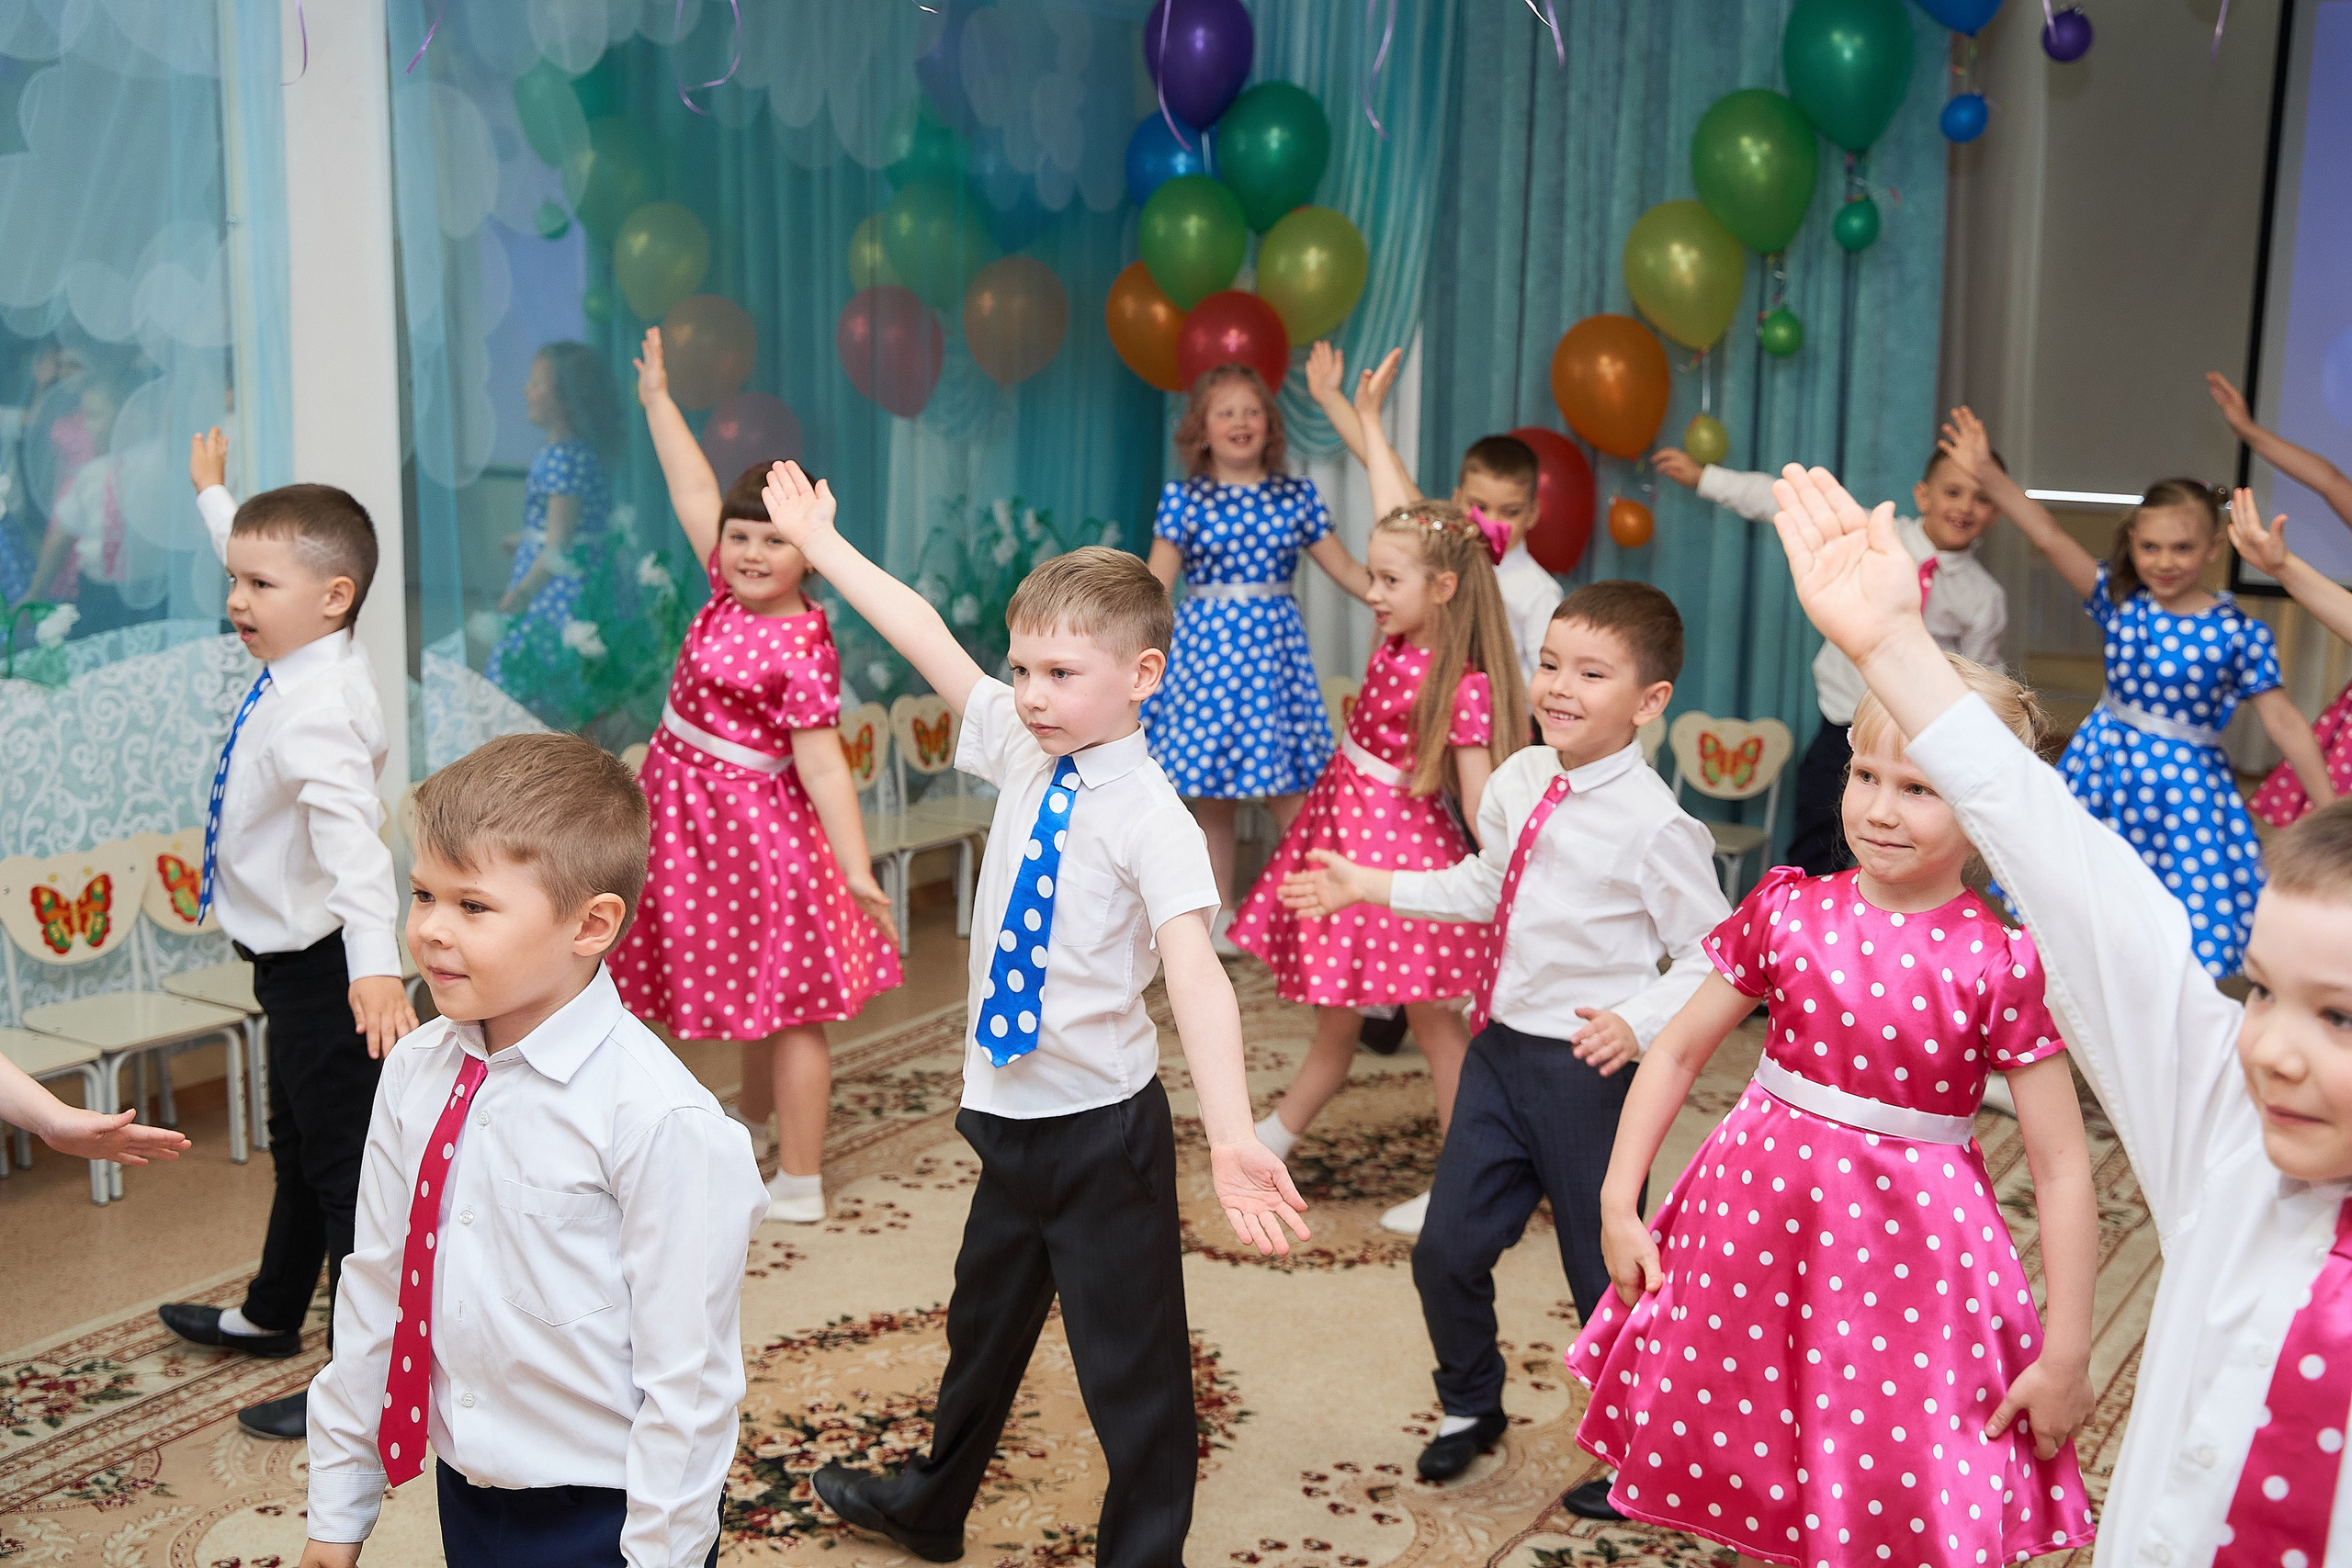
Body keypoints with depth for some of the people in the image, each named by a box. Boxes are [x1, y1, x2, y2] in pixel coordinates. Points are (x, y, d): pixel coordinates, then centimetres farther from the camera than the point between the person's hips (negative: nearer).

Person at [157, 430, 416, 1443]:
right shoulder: (308, 664, 1)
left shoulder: (314, 710, -27)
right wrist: (213, 494, 39)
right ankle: (271, 1315, 46)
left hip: (324, 968, -11)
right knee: (298, 1146, 26)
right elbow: (268, 558, 22)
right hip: (296, 961, 11)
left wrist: (374, 963, -53)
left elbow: (350, 830, -41)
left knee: (343, 1165, -3)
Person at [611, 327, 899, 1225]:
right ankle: (753, 1128, 43)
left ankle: (799, 1186, 6)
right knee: (757, 993, 24)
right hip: (698, 811, 8)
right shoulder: (731, 592, 0)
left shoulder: (801, 648, -22)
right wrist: (657, 399, 19)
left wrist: (858, 871, -27)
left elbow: (820, 758, -25)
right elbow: (695, 493, 10)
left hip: (753, 820, -8)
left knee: (785, 1006, -1)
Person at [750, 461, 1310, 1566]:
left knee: (1130, 1361, 4)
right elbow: (924, 637, 9)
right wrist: (818, 542, 18)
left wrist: (1231, 1139, -46)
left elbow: (1195, 975, -33)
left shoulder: (1152, 819, -21)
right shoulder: (1025, 751, -1)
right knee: (984, 1324, 27)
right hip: (1011, 1111, 8)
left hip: (1103, 1124, -8)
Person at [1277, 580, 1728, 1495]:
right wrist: (1370, 888, 18)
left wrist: (1639, 1021, -27)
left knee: (1607, 1276, 8)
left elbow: (1710, 952, -13)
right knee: (1447, 1249, 12)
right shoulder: (1517, 782, 2)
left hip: (1589, 1069, -6)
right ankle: (1471, 1407, 40)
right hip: (1501, 1045, 6)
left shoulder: (1655, 825, -18)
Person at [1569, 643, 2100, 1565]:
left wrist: (2067, 1356, -8)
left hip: (1907, 1255, -3)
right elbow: (1678, 1050, 6)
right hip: (1755, 1225, 3)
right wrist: (1617, 1202, 4)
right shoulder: (1787, 913, -4)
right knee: (1760, 1488, 16)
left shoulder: (2003, 966, -13)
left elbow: (2061, 1169, -9)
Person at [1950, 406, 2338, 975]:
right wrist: (1986, 472, -20)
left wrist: (2330, 809, -8)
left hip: (2186, 784, -3)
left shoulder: (2239, 633, -11)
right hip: (2105, 769, 3)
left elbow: (2283, 721, -8)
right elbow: (2049, 536, -11)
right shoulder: (2119, 600, -4)